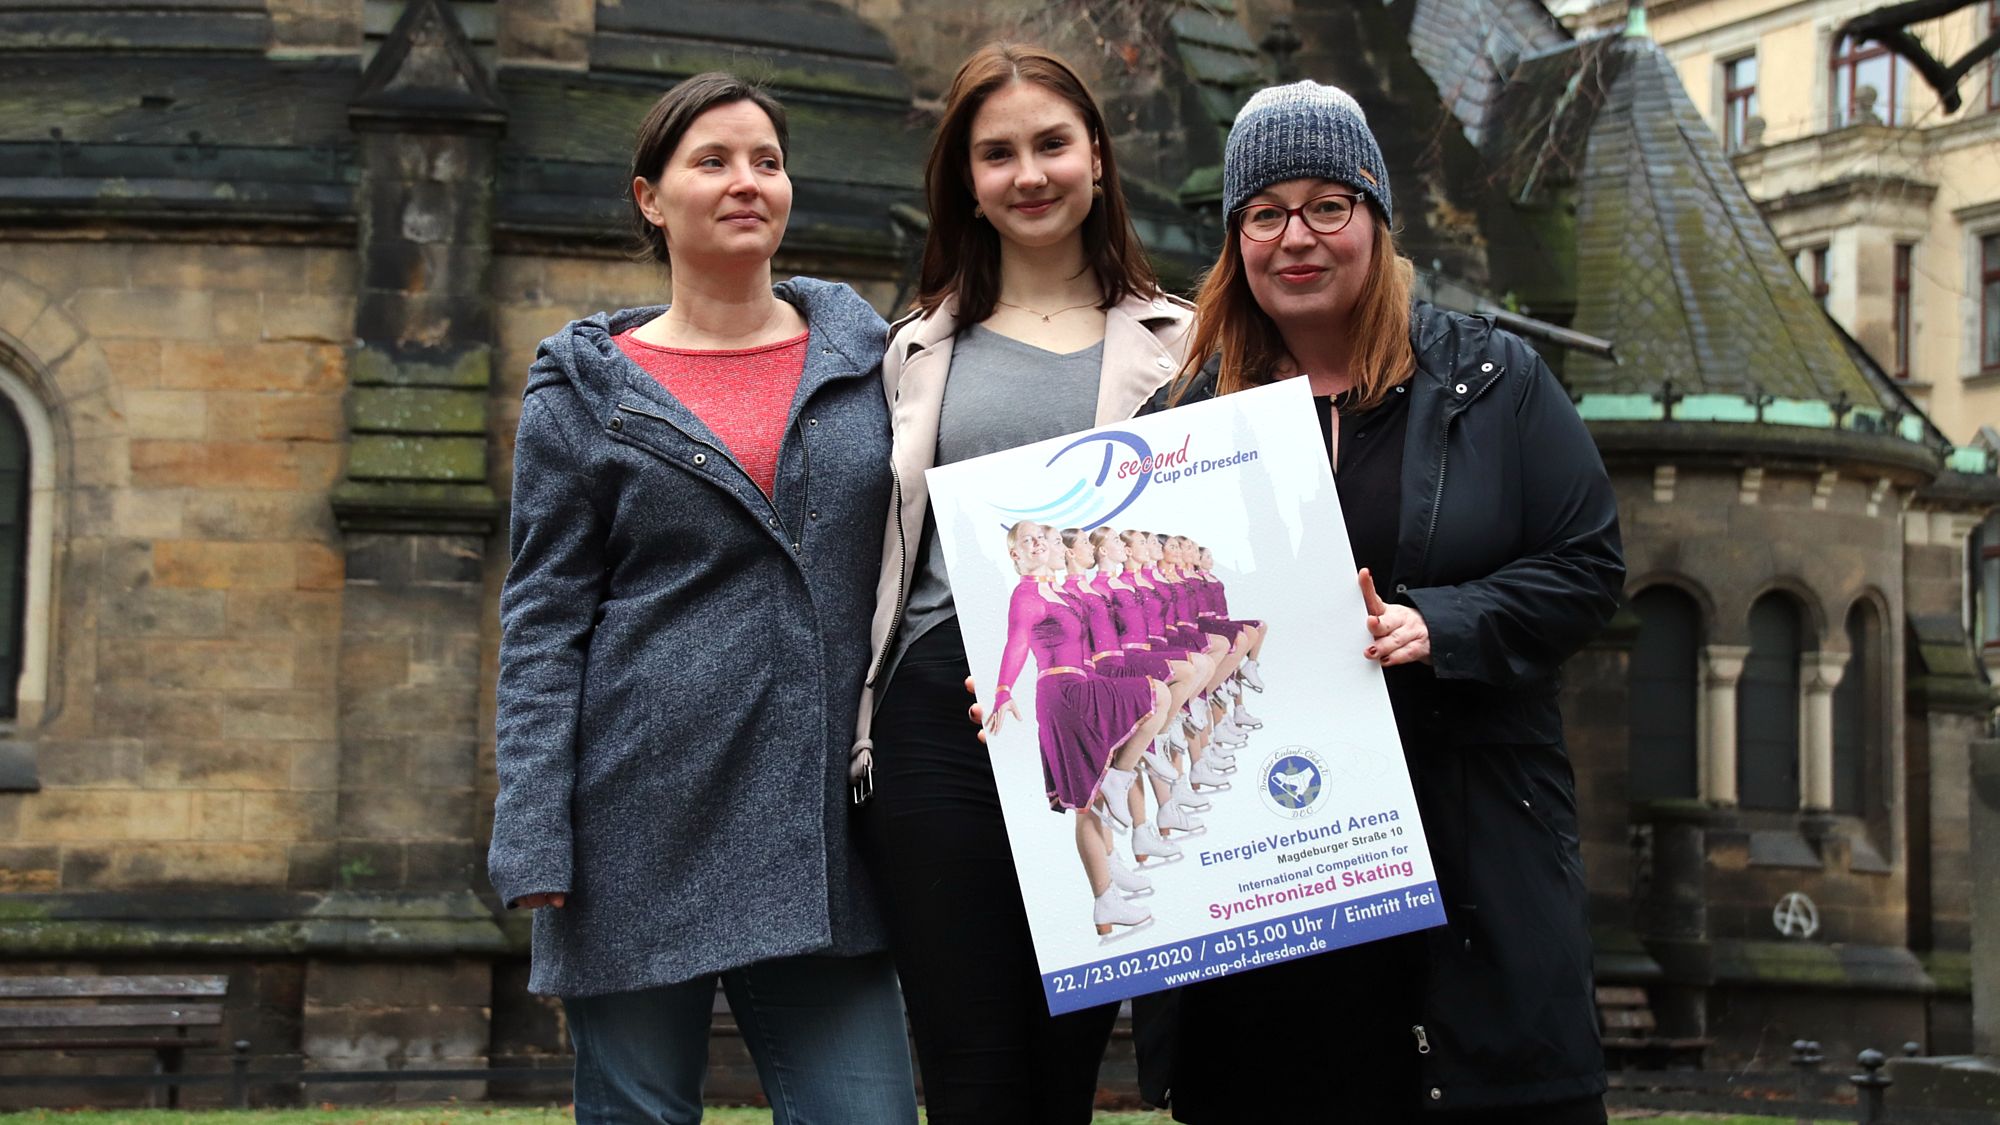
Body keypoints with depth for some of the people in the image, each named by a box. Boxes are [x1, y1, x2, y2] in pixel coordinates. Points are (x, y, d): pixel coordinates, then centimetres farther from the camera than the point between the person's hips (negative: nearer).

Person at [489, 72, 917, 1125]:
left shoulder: (863, 353, 11)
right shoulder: (588, 387, 4)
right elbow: (544, 623, 1)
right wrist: (533, 841, -8)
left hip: (819, 824, 2)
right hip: (647, 824, -2)